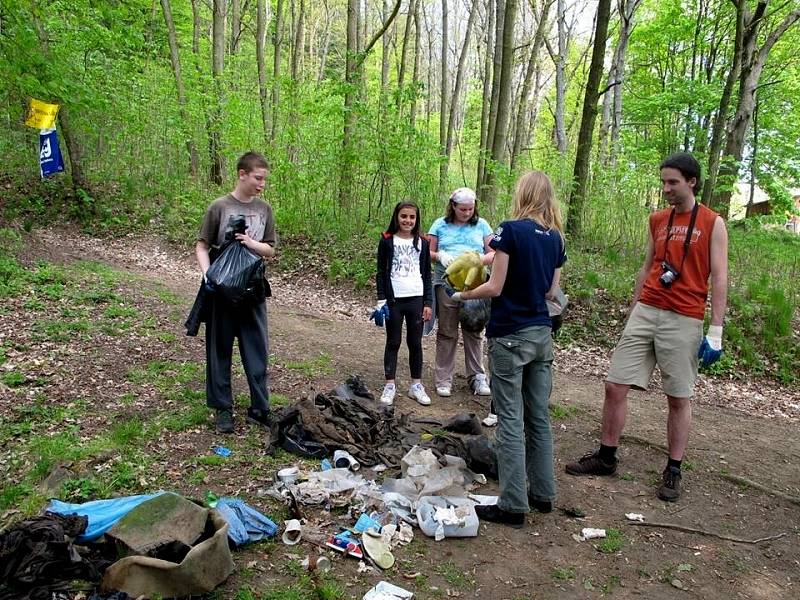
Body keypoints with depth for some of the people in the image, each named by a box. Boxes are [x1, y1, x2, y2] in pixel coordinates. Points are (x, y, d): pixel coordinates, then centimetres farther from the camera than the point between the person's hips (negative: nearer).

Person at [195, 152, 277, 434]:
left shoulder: (264, 209, 5)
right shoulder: (219, 207, -5)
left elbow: (270, 250, 9)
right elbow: (201, 247, -2)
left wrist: (253, 244, -12)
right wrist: (208, 275, -19)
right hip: (222, 291, -3)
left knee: (257, 351, 5)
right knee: (220, 350, 6)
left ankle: (259, 408, 17)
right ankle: (222, 408, 19)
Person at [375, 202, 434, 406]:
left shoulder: (422, 243, 7)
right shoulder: (387, 241, 1)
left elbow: (427, 274, 8)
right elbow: (381, 272, 2)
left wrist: (428, 303, 3)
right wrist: (381, 299, -5)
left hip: (416, 299, 2)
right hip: (394, 299, -2)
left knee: (415, 342, 8)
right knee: (393, 342, 6)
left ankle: (416, 385, 18)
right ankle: (390, 385, 14)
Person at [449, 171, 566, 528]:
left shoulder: (512, 230, -11)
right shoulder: (555, 238, 8)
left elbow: (495, 288, -13)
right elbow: (551, 292, 13)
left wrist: (461, 296, 5)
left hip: (510, 335, -7)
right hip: (542, 334, 7)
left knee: (510, 420, 0)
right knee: (539, 417, 15)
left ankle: (513, 506, 6)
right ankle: (543, 493, 26)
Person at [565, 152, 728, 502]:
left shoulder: (713, 224, 0)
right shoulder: (657, 220, 13)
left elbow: (719, 279, -4)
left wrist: (716, 332, -10)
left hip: (684, 320, -4)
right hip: (646, 313, 4)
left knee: (679, 397, 4)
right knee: (615, 385, 2)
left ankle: (673, 472, 18)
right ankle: (606, 457, 17)